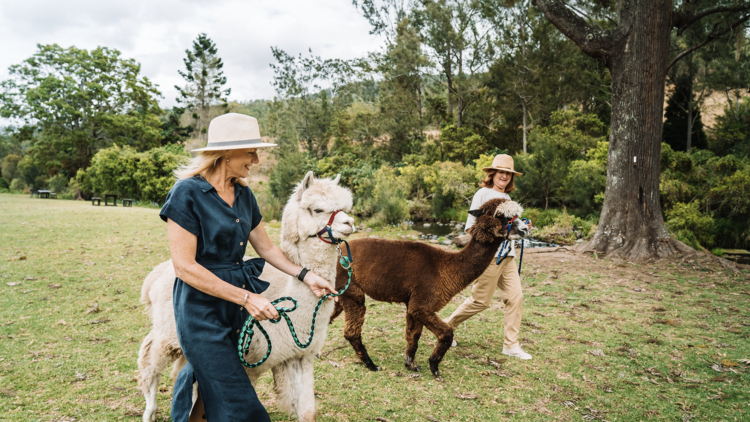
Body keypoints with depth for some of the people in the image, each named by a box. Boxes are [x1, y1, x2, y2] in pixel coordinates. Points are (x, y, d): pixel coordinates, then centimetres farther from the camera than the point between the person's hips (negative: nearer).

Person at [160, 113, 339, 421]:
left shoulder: (243, 194, 5)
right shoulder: (187, 193, -18)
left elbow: (266, 247, 14)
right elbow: (184, 267, -20)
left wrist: (305, 275, 4)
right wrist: (246, 297, -21)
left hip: (234, 306, 7)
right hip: (201, 308, -7)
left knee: (209, 388, 23)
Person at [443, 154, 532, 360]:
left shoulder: (507, 197, 17)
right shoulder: (483, 194, -5)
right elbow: (471, 226, -9)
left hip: (507, 254, 7)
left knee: (515, 297, 1)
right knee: (481, 300, 0)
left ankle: (511, 344, 12)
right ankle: (447, 326, 21)